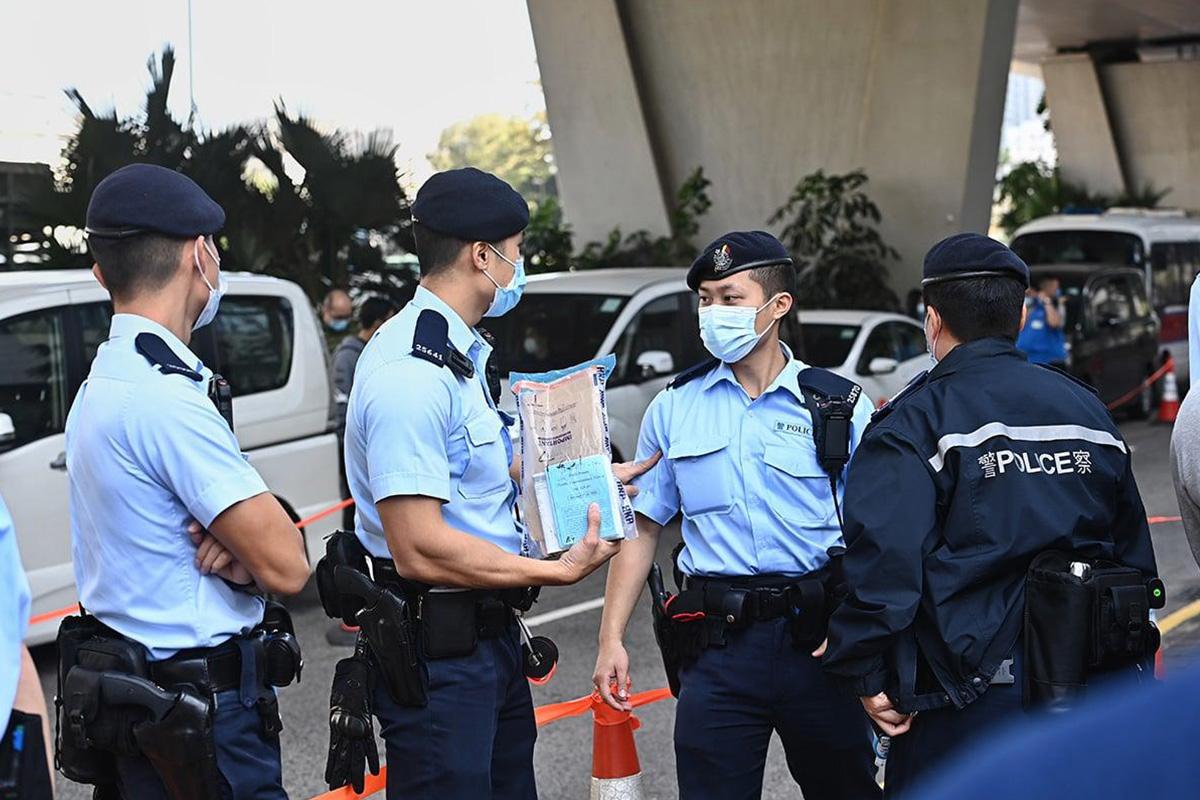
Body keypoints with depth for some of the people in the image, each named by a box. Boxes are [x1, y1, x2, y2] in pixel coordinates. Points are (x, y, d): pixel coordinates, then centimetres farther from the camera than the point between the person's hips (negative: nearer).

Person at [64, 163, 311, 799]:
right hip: (200, 714, -10)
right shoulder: (167, 398, -21)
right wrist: (246, 553, -2)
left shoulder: (103, 383, 11)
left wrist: (238, 549, -9)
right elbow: (285, 566, -22)